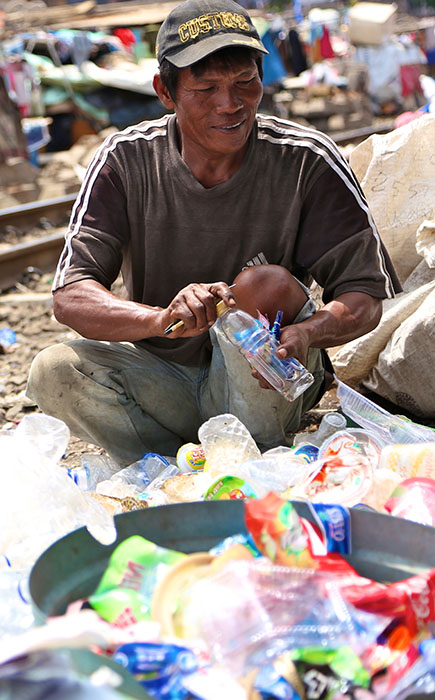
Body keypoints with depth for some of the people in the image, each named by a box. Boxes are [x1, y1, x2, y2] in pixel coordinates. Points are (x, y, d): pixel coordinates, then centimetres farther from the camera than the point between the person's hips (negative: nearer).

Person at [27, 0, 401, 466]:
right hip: (163, 380, 2)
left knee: (267, 286, -30)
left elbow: (365, 297, -13)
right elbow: (70, 297, -17)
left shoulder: (307, 161, -13)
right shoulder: (125, 160, -10)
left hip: (264, 388, -1)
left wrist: (308, 333, -37)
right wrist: (164, 318, -38)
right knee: (53, 372, -24)